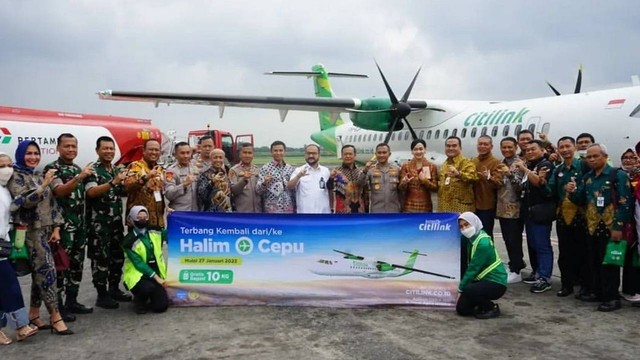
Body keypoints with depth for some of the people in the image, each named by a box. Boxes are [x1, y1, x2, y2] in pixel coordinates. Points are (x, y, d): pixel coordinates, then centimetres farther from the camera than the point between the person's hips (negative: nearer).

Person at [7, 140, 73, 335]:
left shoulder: (40, 176, 15)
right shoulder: (16, 177, -5)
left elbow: (52, 203, 14)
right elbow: (25, 201, -18)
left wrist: (56, 228, 6)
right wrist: (44, 184, -23)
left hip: (46, 230, 7)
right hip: (31, 231, -7)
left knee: (40, 273, 10)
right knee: (47, 271, -10)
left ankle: (33, 315, 20)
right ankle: (56, 318, -7)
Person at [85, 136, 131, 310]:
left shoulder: (118, 170, 13)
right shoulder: (93, 170, -8)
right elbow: (91, 192, -22)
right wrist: (113, 182, -31)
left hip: (116, 221, 7)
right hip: (99, 222, -7)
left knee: (118, 256, 13)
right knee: (101, 258, -3)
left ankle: (114, 289, 25)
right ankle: (102, 295, 5)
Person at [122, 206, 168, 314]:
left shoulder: (155, 233, 3)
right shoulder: (129, 241, -10)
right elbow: (139, 263, -15)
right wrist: (156, 277, -22)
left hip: (155, 274, 4)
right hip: (137, 275, -4)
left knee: (161, 306, -10)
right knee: (148, 288, -36)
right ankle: (139, 301, 0)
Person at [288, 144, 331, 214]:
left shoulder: (325, 171, 8)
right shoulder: (299, 170, 0)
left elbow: (331, 191, 15)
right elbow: (289, 186, -14)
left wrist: (331, 208, 12)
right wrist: (298, 176, -32)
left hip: (324, 211, 3)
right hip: (304, 212, -3)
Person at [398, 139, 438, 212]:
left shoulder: (432, 166, 4)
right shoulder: (405, 166, 2)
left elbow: (435, 187, 2)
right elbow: (401, 188, -1)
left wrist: (425, 180, -16)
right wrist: (404, 182, -23)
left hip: (425, 206, 1)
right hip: (409, 206, -1)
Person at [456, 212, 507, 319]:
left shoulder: (483, 243, -23)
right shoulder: (471, 239, 3)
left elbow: (473, 269, -21)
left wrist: (460, 288, -15)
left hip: (496, 283, -7)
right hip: (482, 280, 8)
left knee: (468, 290, -32)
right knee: (461, 309, -1)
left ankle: (492, 308, -8)